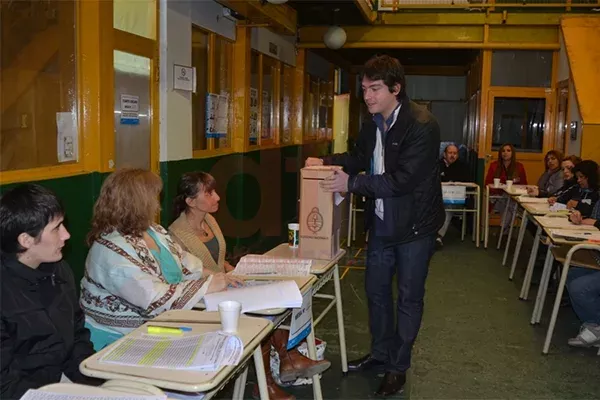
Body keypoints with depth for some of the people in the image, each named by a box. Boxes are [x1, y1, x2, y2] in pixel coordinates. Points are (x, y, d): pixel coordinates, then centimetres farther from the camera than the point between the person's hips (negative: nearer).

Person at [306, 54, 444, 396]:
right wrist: (326, 161, 0)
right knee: (376, 289, 18)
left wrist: (352, 183, -25)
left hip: (414, 225, -7)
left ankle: (399, 366, 25)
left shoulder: (422, 125, -22)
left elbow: (404, 179, -28)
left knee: (409, 296, 8)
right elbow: (359, 158, 17)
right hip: (381, 223, 8)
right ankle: (381, 354, 38)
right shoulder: (374, 123, 2)